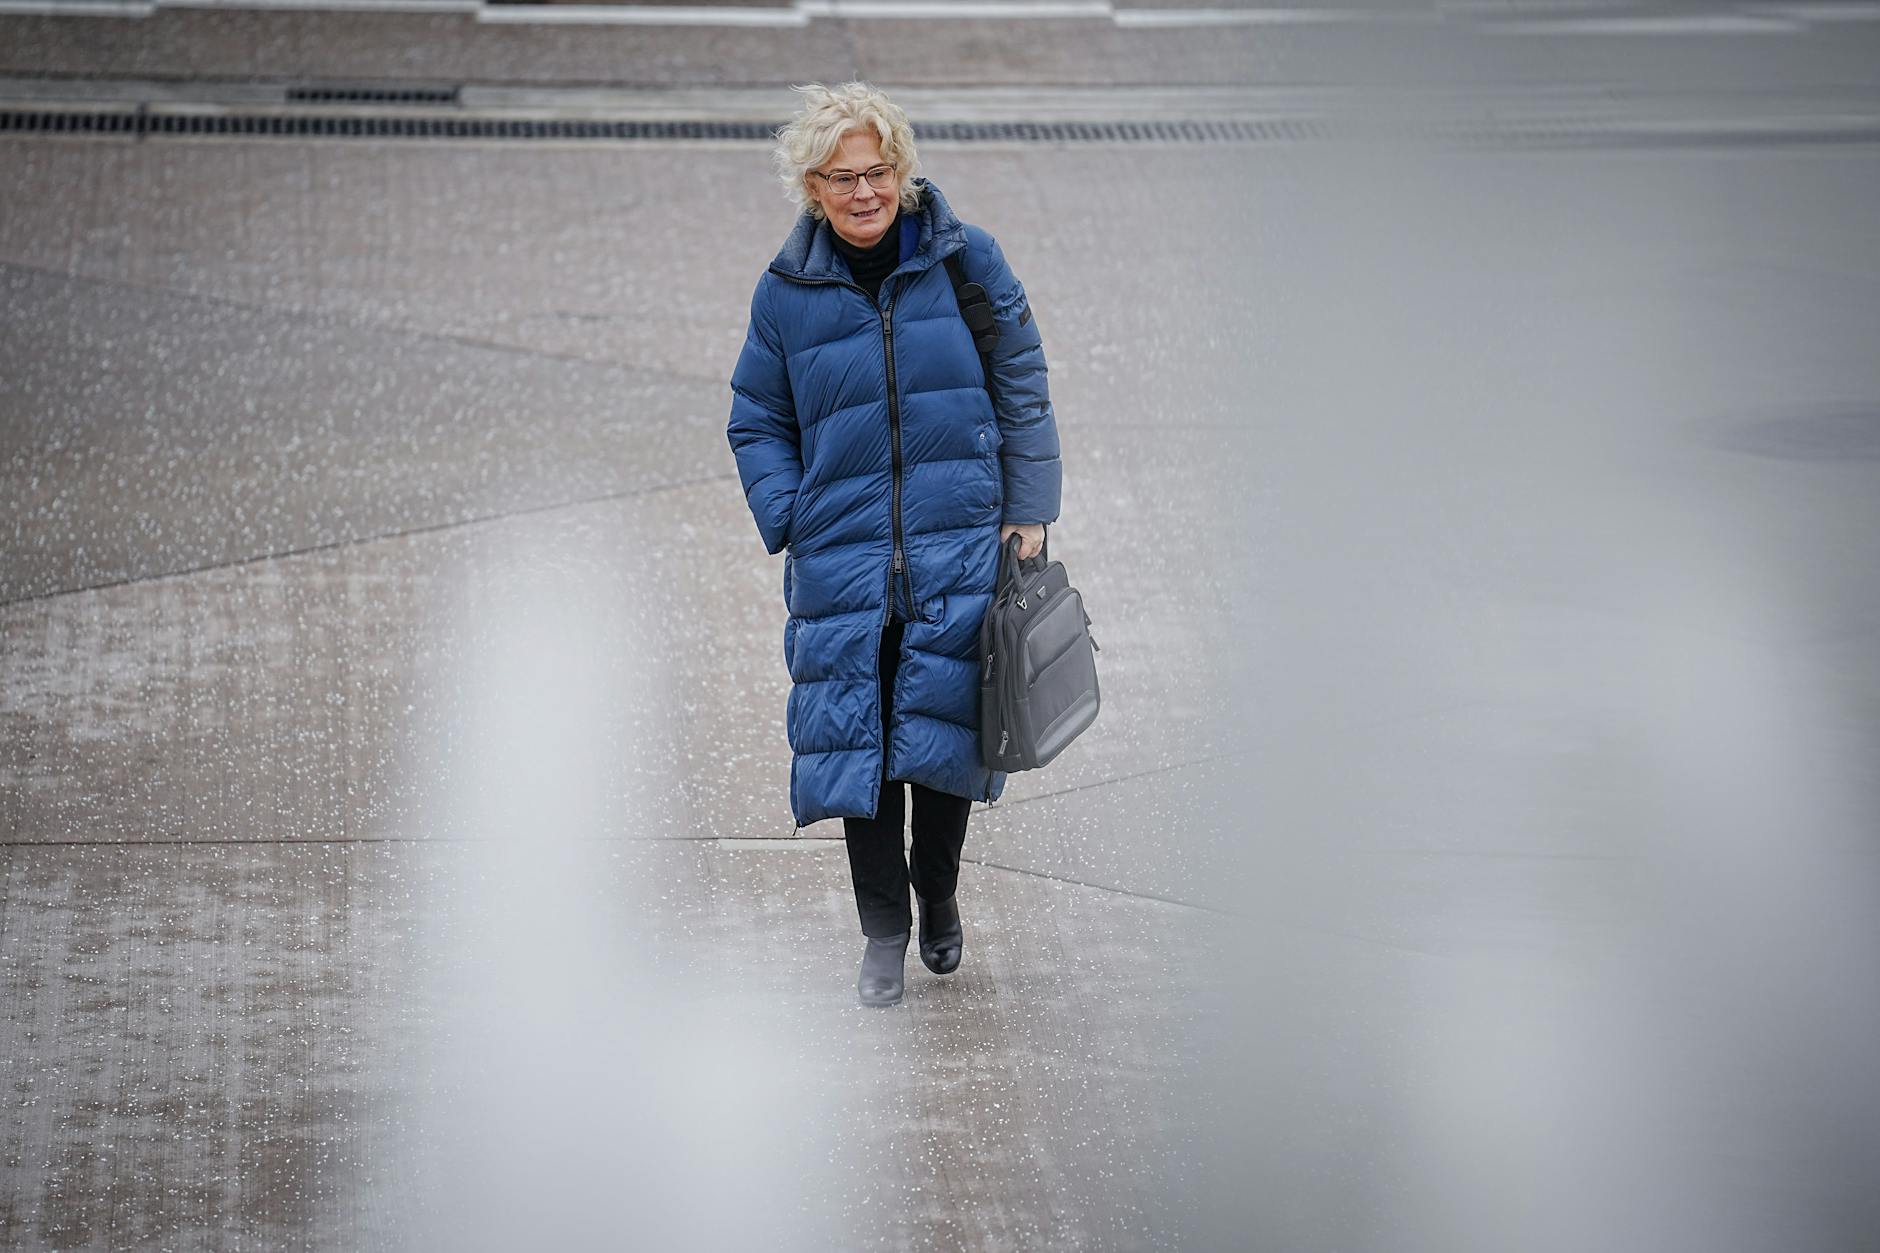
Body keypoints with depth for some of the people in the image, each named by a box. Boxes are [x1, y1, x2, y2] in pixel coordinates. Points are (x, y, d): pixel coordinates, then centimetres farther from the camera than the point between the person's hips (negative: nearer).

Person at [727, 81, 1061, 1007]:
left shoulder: (966, 261, -2)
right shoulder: (786, 292, 0)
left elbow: (1021, 391, 5)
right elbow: (757, 422, 10)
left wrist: (1028, 513, 1)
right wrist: (790, 522, -2)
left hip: (958, 551, 0)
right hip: (842, 561, 1)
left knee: (942, 731, 4)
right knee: (854, 739, 0)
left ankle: (939, 897, 30)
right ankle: (882, 929, 16)